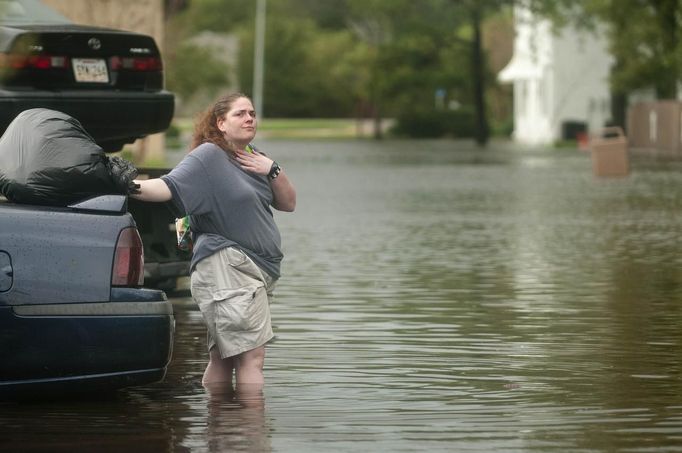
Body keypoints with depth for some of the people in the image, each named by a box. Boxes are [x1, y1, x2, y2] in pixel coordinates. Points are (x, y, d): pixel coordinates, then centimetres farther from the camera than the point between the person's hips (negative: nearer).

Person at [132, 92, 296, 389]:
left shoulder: (254, 161, 18)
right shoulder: (209, 156, -7)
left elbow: (288, 203, 16)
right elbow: (168, 187, -18)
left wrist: (273, 170, -1)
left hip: (253, 269, 9)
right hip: (226, 267, -9)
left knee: (222, 359, 10)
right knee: (251, 358, -15)